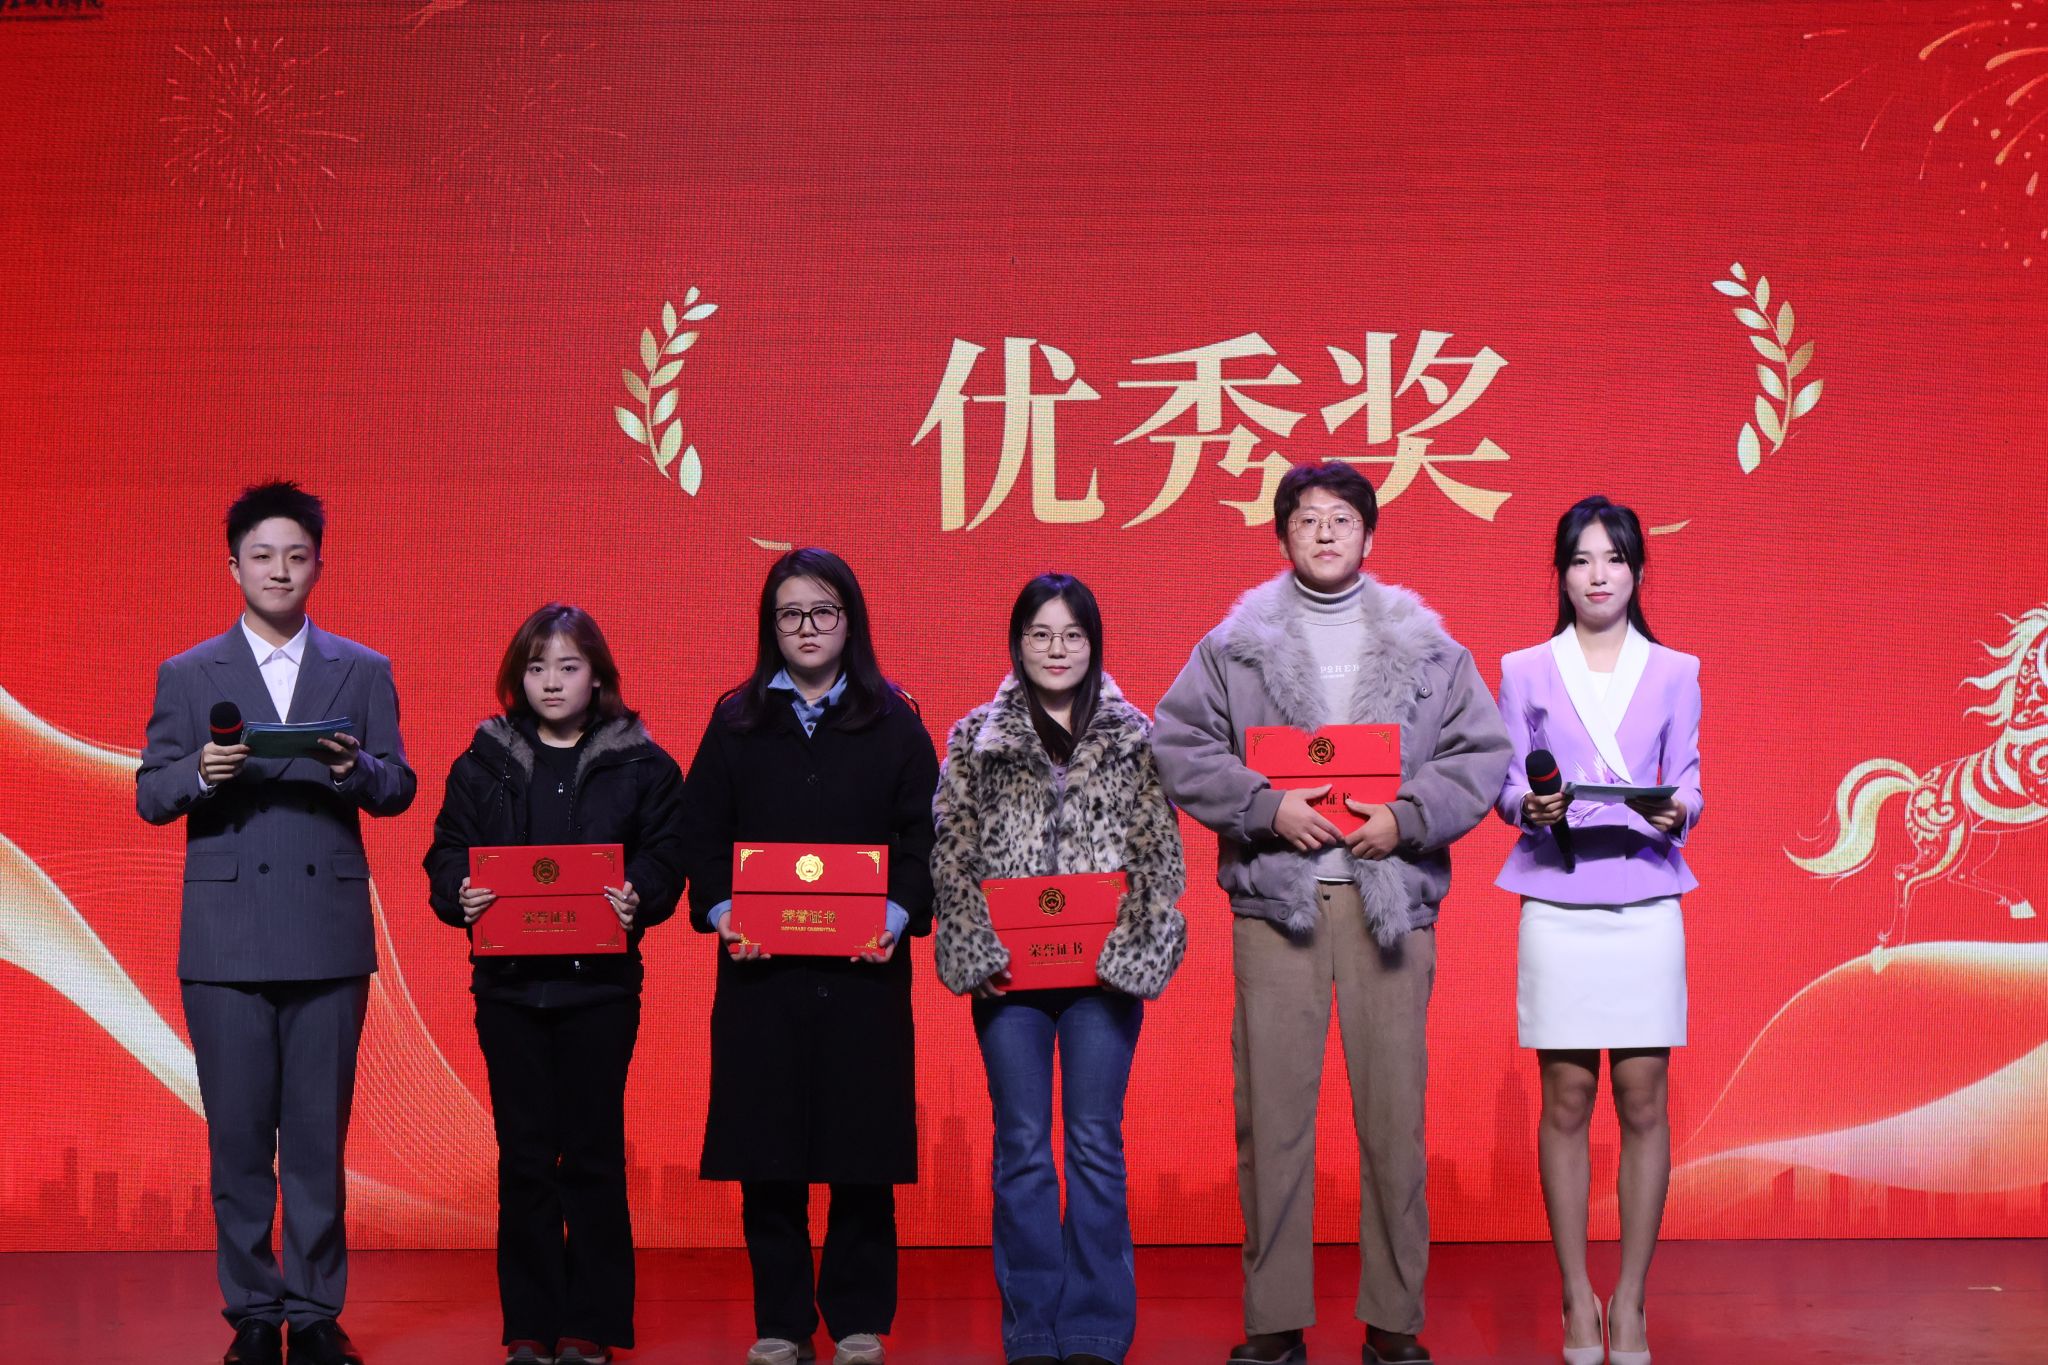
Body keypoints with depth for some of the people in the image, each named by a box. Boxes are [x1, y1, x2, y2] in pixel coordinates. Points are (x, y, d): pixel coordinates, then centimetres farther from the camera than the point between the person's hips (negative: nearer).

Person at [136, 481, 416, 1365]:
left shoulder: (363, 673, 10)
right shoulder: (188, 677, 9)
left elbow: (399, 789, 5)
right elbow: (150, 797, 5)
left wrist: (354, 768, -16)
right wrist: (201, 773, -16)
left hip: (329, 935, 0)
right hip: (227, 942, 0)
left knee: (320, 1136, 2)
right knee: (238, 1138, 2)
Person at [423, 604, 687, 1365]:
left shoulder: (641, 765, 4)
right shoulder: (483, 763, 8)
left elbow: (666, 855, 1)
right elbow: (447, 853, 7)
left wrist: (637, 897, -18)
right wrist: (459, 895, -13)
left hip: (598, 983, -1)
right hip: (508, 982, 2)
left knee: (593, 1154, 2)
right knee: (524, 1158, 5)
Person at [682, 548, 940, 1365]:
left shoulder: (893, 723, 7)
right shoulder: (735, 723, 10)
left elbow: (924, 833, 3)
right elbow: (702, 833, 6)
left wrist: (901, 912, -12)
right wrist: (720, 911, -9)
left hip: (863, 968, -1)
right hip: (759, 967, 1)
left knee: (862, 1146, 1)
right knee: (766, 1148, 2)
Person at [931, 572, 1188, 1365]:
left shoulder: (1134, 737, 7)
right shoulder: (974, 740, 7)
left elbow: (1159, 857, 3)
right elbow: (951, 856, 3)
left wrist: (1129, 952, -9)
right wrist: (978, 956, -8)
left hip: (1102, 970, 0)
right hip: (1009, 971, 1)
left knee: (1096, 1145, 1)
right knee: (1022, 1149, 2)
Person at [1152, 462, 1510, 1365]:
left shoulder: (1428, 648, 11)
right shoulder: (1233, 646, 9)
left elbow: (1483, 754, 7)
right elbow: (1180, 749, 2)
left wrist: (1406, 816, -8)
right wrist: (1269, 808, -10)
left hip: (1390, 899, 1)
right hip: (1274, 900, 0)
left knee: (1393, 1113, 2)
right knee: (1271, 1113, 0)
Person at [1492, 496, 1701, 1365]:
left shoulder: (1673, 673, 11)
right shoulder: (1524, 672, 10)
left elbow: (1688, 783, 7)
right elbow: (1504, 785, 7)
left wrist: (1676, 814, -14)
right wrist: (1530, 807, -14)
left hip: (1646, 904, 1)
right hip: (1557, 903, 0)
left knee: (1642, 1100, -1)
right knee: (1567, 1099, 0)